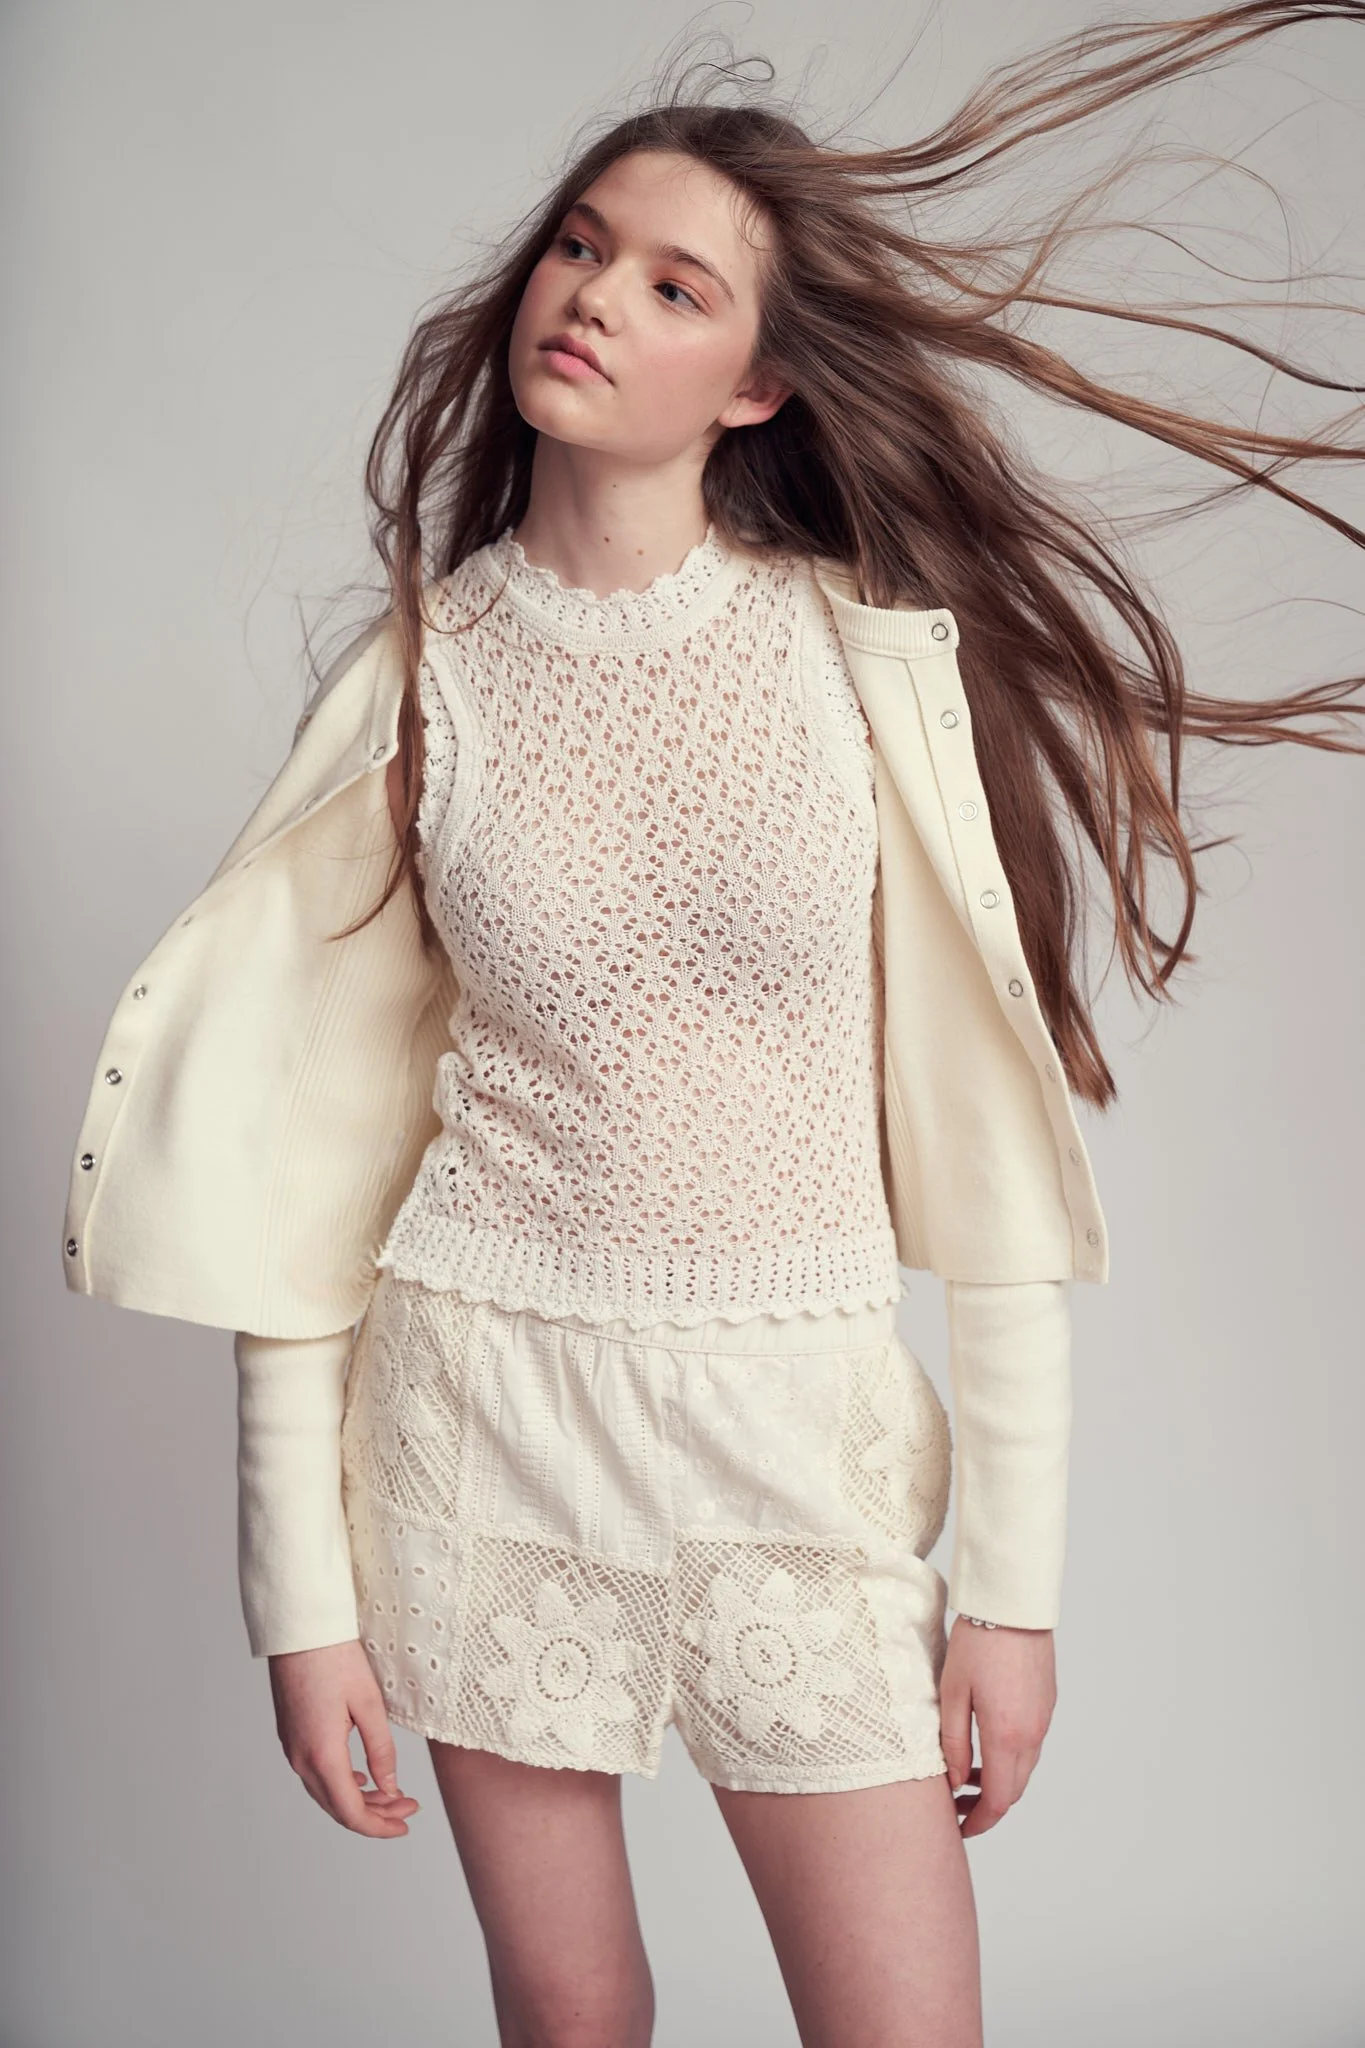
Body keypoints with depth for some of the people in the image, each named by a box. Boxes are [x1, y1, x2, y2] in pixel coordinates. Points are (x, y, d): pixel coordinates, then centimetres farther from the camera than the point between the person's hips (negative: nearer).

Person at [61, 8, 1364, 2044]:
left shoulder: (870, 653, -4)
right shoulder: (416, 679, -1)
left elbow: (985, 1129, -3)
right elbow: (308, 1150, 1)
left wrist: (1018, 1574, -3)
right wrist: (303, 1590, 0)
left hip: (804, 1424, 0)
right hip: (485, 1410, 1)